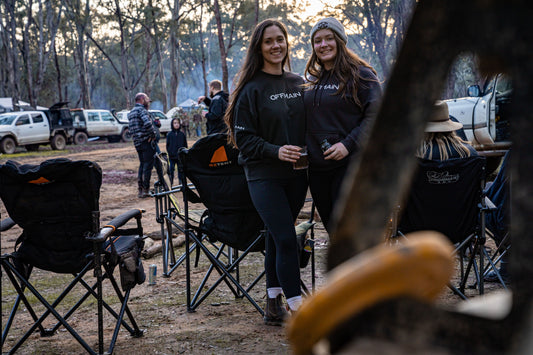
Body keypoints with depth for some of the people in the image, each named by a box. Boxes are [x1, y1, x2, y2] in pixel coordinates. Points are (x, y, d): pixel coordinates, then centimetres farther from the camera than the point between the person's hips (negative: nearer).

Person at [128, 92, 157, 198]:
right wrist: (153, 134, -14)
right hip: (146, 141, -9)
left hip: (137, 142, 9)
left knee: (142, 164, 15)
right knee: (148, 165, -5)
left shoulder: (131, 112, 19)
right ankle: (145, 190, -5)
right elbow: (147, 123, -27)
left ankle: (140, 190, 16)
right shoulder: (141, 109, -10)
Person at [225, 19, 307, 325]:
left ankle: (274, 300, 22)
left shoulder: (298, 83, 10)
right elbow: (244, 137, -8)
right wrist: (276, 151, -20)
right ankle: (299, 310, -6)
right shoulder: (252, 88, -6)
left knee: (278, 236, 12)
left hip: (296, 173, 5)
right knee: (286, 239, -10)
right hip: (264, 175, -5)